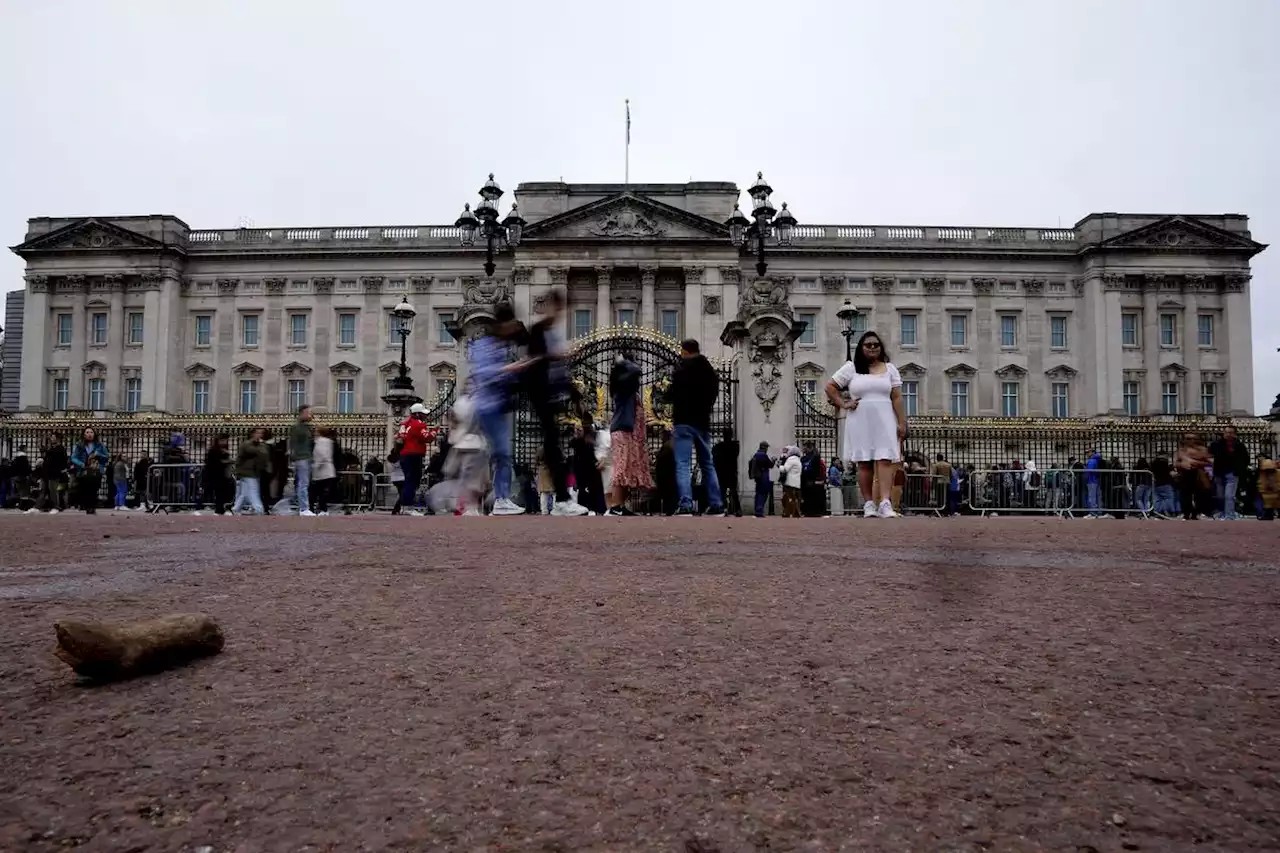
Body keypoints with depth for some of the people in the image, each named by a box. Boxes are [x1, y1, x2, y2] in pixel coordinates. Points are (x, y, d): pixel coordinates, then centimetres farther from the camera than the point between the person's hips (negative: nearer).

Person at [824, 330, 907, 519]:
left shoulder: (889, 368, 11)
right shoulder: (851, 368, 7)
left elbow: (897, 398, 6)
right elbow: (830, 387, 10)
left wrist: (902, 422, 0)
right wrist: (843, 404, -1)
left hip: (884, 422, 0)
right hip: (860, 423, 0)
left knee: (885, 460, -11)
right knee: (864, 463, 0)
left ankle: (885, 503, -19)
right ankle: (869, 504, 5)